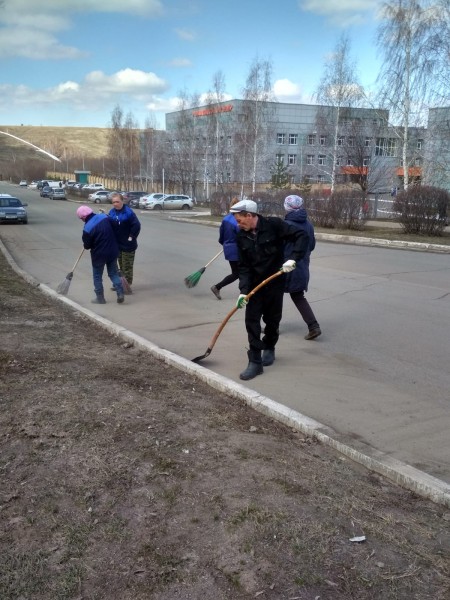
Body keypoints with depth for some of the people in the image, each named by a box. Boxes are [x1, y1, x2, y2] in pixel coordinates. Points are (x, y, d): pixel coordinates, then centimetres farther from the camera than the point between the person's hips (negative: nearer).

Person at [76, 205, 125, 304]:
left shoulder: (87, 228, -20)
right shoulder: (104, 217, -4)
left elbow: (87, 246, -11)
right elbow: (114, 227, 12)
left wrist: (86, 245, 11)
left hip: (99, 255, -5)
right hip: (112, 251, 5)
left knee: (97, 277, 12)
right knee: (114, 273, 15)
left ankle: (100, 298, 18)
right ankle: (120, 293, 5)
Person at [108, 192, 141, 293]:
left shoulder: (128, 212, -18)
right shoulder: (112, 212, 2)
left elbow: (137, 225, -19)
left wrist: (131, 237, -15)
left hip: (128, 244, -7)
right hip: (117, 244, 7)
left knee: (127, 266, 0)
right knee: (121, 265, 18)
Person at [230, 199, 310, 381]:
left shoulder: (274, 225, -16)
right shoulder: (241, 236, -3)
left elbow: (302, 236, -17)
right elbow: (244, 266, -3)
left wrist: (293, 258, -30)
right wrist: (243, 290, -15)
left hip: (275, 282, -3)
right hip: (255, 283, 3)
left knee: (272, 319, 10)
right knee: (251, 320, -5)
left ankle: (269, 348, 37)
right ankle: (255, 361, 0)